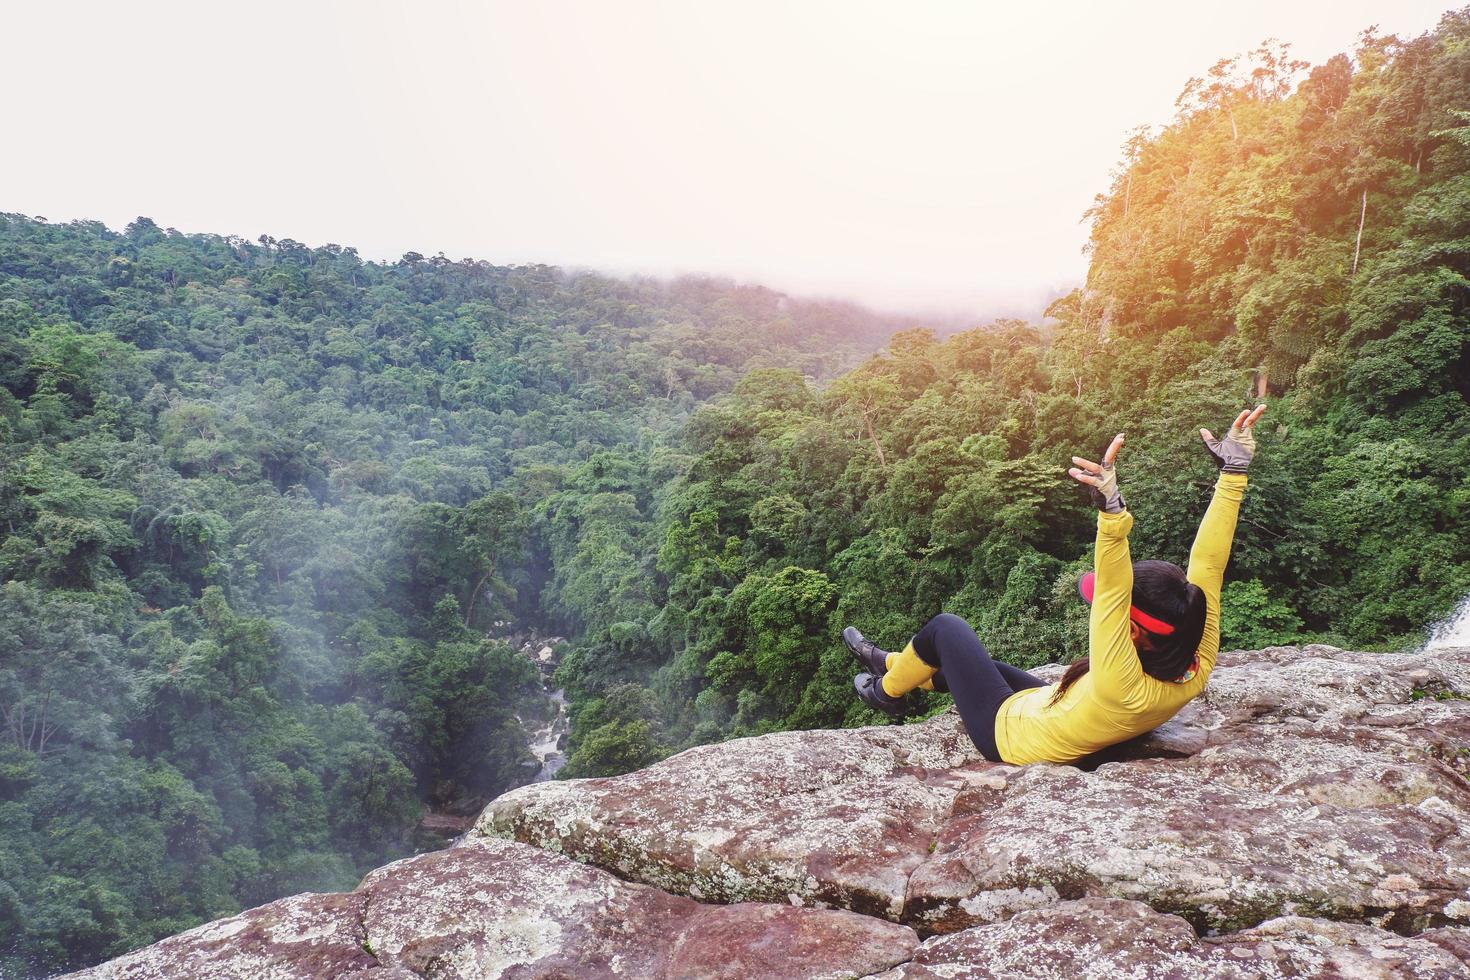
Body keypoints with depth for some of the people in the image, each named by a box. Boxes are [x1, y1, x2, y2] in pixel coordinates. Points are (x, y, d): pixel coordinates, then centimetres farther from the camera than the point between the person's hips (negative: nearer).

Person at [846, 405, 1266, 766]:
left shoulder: (1128, 693, -43)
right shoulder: (1197, 670, -24)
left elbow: (1110, 596, -57)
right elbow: (1207, 563, -24)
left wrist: (1112, 513, -69)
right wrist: (1233, 471, -26)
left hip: (1008, 732, -7)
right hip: (1050, 709, 8)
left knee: (945, 628, 5)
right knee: (978, 663, 28)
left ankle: (886, 691, 32)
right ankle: (887, 662, 53)